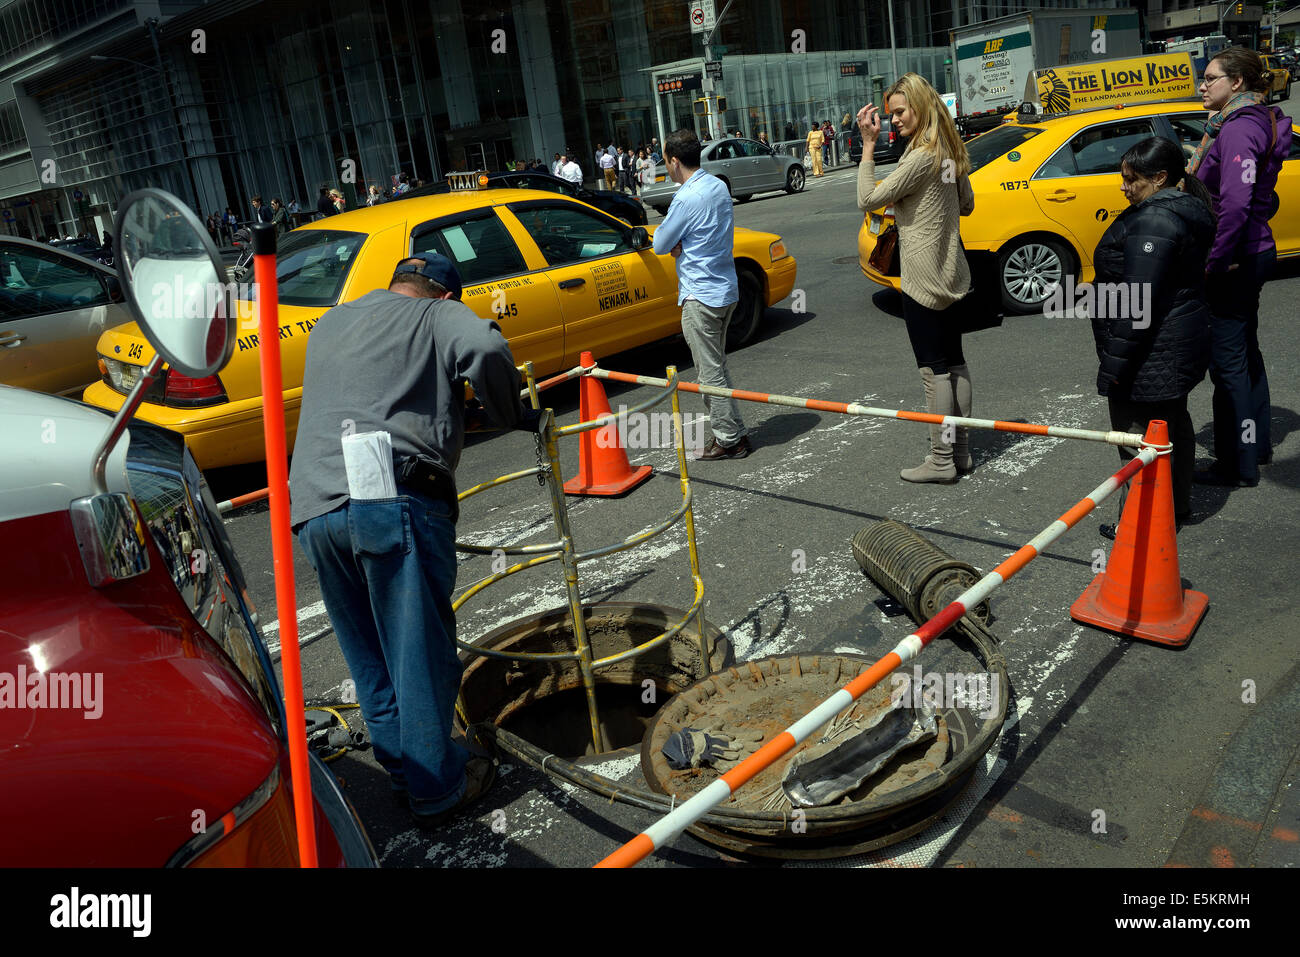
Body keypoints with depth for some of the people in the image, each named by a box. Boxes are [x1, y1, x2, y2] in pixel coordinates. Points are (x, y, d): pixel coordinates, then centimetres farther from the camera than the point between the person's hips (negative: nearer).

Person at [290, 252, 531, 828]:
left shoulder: (327, 326, 30)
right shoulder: (440, 316, 11)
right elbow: (486, 350, -10)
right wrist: (510, 416, 4)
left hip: (313, 508, 6)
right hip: (397, 498, -6)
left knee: (367, 656, 17)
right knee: (420, 651, 3)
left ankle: (403, 771, 27)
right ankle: (436, 790, 14)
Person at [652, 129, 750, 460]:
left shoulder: (687, 199, -20)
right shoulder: (718, 186, 9)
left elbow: (660, 245, -12)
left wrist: (672, 241, 7)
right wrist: (679, 243, -2)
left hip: (701, 296, -10)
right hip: (726, 289, 10)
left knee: (710, 372, 0)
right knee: (716, 366, 19)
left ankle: (729, 439, 7)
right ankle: (731, 432, 26)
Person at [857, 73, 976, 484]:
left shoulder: (921, 157, -18)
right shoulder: (950, 153, 10)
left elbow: (867, 199, -17)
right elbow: (966, 205, 21)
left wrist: (868, 145, -14)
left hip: (923, 280, -9)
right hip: (952, 276, 9)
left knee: (934, 369, -4)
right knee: (954, 362, 13)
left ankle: (941, 460, 3)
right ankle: (961, 451, 22)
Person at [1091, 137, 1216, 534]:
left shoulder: (1153, 222, -23)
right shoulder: (1188, 211, 10)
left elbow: (1137, 303, -27)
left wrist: (1115, 364, -23)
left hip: (1151, 355, -11)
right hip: (1181, 347, 11)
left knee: (1140, 440, -1)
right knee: (1173, 424, 23)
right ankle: (1177, 507, 39)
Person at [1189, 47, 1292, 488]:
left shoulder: (1239, 129, -19)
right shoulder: (1251, 122, 14)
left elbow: (1235, 204, -29)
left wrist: (1213, 263, -22)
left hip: (1234, 260, -11)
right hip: (1251, 253, 11)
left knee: (1228, 360, -3)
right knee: (1244, 351, 21)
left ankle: (1238, 465, 6)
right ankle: (1257, 443, 35)